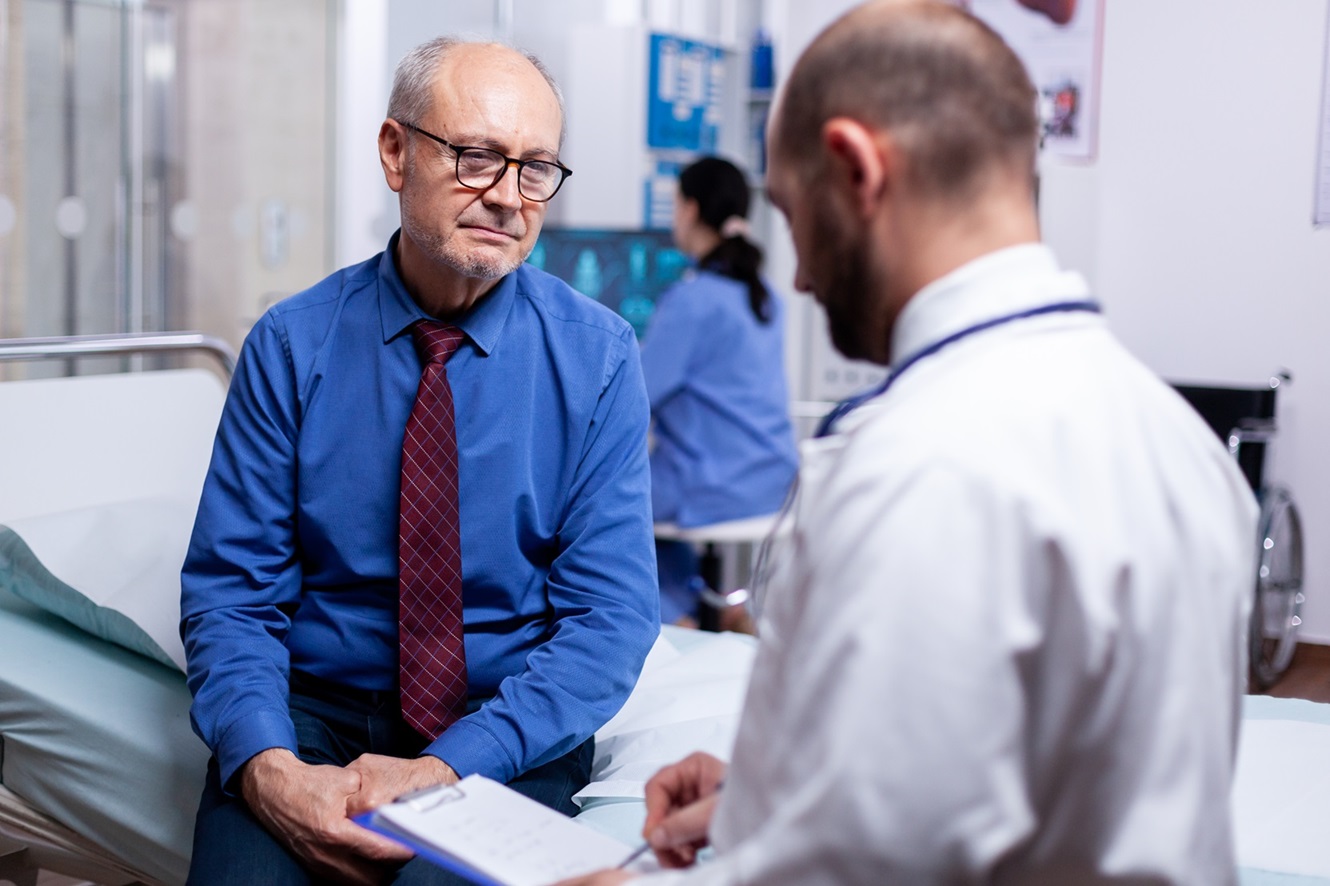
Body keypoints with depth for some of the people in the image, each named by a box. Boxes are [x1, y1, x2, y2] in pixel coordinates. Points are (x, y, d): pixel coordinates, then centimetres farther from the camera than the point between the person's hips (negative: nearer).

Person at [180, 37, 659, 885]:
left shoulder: (599, 356, -3)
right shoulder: (291, 346, -1)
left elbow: (612, 614, -7)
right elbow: (231, 590, -2)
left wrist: (448, 768, -20)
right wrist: (266, 766, -21)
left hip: (509, 728, -1)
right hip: (314, 711, 1)